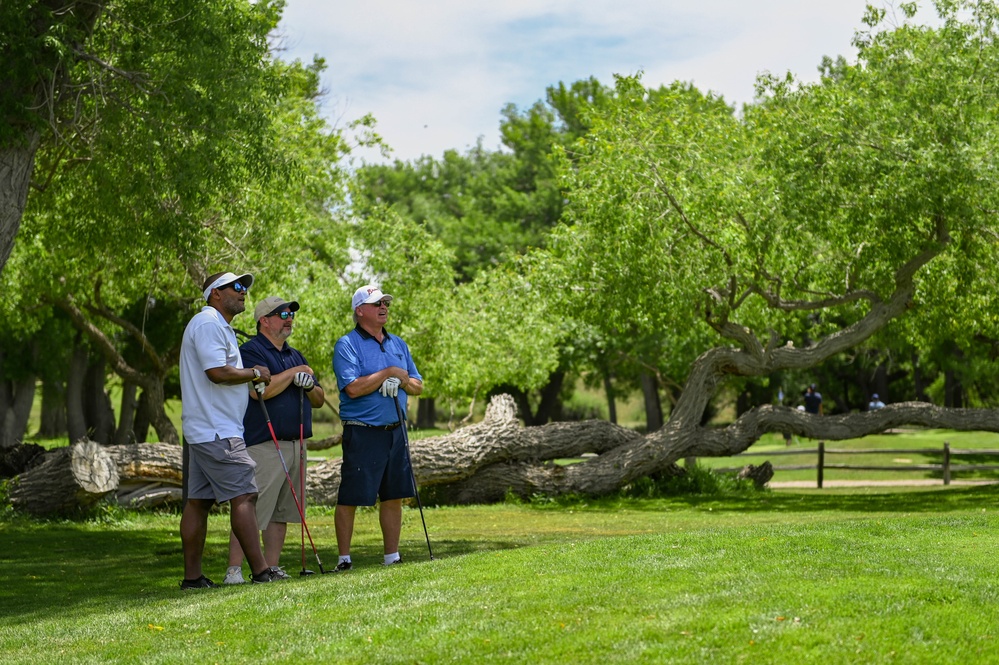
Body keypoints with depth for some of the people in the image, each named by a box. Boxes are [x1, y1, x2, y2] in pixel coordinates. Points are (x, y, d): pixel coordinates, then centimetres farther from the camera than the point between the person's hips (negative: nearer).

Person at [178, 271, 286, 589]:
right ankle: (260, 570, -14)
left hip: (203, 431, 11)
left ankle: (192, 576, 11)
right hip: (216, 431, -11)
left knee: (198, 501, 9)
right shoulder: (207, 323, -11)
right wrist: (255, 373, -8)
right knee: (243, 495, -12)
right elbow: (217, 371, -21)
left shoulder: (220, 326, 24)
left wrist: (251, 378, 13)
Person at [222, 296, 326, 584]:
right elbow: (260, 390, -20)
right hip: (262, 444, -8)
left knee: (281, 512, 9)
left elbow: (319, 400, 22)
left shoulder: (295, 356, 21)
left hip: (296, 444, 8)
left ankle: (272, 568, 13)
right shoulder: (250, 351, -4)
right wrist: (294, 373, -8)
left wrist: (310, 386, -2)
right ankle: (233, 571, -10)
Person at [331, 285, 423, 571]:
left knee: (394, 496, 9)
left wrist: (401, 381, -7)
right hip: (362, 432, -6)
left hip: (395, 431, 6)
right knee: (349, 498, -2)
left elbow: (418, 386, 15)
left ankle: (392, 556, 17)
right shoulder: (347, 345, -6)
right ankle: (344, 559, 8)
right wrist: (389, 372, -12)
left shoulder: (398, 344, 15)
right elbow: (353, 388, -19)